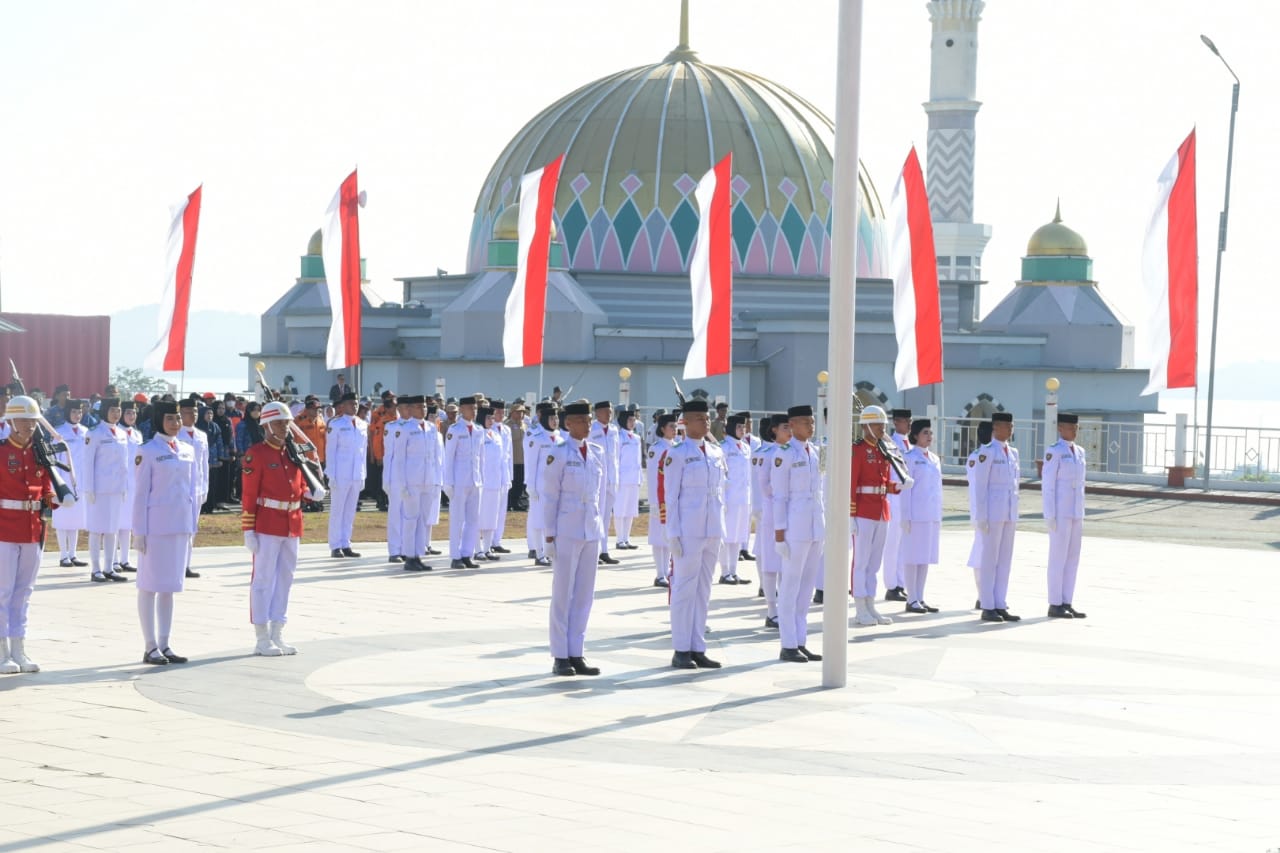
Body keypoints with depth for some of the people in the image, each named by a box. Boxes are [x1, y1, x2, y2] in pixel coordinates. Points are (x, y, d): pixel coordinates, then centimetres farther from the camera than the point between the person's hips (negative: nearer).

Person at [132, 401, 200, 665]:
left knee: (170, 586, 11)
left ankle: (165, 645, 16)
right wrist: (139, 531, -10)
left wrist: (193, 526, 10)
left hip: (180, 526, 6)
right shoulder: (148, 451, -6)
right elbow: (141, 492, -7)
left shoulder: (188, 451, 10)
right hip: (156, 526, -6)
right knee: (150, 585, 1)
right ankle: (150, 647, 4)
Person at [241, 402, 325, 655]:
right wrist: (248, 531, -15)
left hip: (292, 526, 7)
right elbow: (248, 495, -11)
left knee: (285, 580, 10)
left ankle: (277, 636, 18)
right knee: (264, 579, -2)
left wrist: (311, 493, -3)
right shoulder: (256, 454, -9)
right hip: (267, 526, -7)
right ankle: (262, 640, 3)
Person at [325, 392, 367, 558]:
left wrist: (363, 475, 9)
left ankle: (345, 545, 13)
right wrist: (331, 476, -9)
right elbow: (330, 451, -5)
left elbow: (364, 450, 13)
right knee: (337, 510, 0)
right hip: (340, 474, -5)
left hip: (357, 475, 5)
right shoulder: (335, 424, -5)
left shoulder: (363, 425, 9)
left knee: (350, 511, 8)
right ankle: (335, 546, 3)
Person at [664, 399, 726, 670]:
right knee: (685, 589, -1)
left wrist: (721, 529, 12)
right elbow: (670, 497, -7)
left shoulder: (716, 452, 11)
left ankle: (697, 648, 15)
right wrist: (673, 534, -11)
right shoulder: (677, 454, -7)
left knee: (704, 590, 9)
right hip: (688, 532, -6)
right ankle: (681, 651, 4)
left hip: (712, 531, 6)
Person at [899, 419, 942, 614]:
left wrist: (939, 517, 15)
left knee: (926, 556, 8)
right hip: (915, 515, -7)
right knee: (913, 556, -3)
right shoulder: (909, 458, -6)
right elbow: (905, 488, -9)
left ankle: (920, 598, 14)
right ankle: (911, 600, 0)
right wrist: (905, 517, -13)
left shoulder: (935, 459, 14)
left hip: (931, 515, 7)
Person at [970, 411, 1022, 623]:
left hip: (1009, 513, 7)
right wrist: (981, 517, -13)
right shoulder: (987, 452, -9)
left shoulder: (1013, 452, 13)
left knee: (1005, 560, 8)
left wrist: (1015, 516, 15)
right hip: (993, 512, -7)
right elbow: (980, 486, -10)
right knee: (990, 559, -3)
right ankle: (987, 607, 2)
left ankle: (1000, 606, 13)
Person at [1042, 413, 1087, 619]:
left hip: (1075, 511, 8)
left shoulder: (1079, 451, 13)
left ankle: (1066, 603, 13)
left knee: (1073, 557, 8)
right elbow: (1047, 484, -13)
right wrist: (1050, 515, -17)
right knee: (1058, 557, -5)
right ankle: (1055, 605, 0)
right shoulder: (1053, 452, -11)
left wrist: (1081, 513, 17)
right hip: (1059, 511, -8)